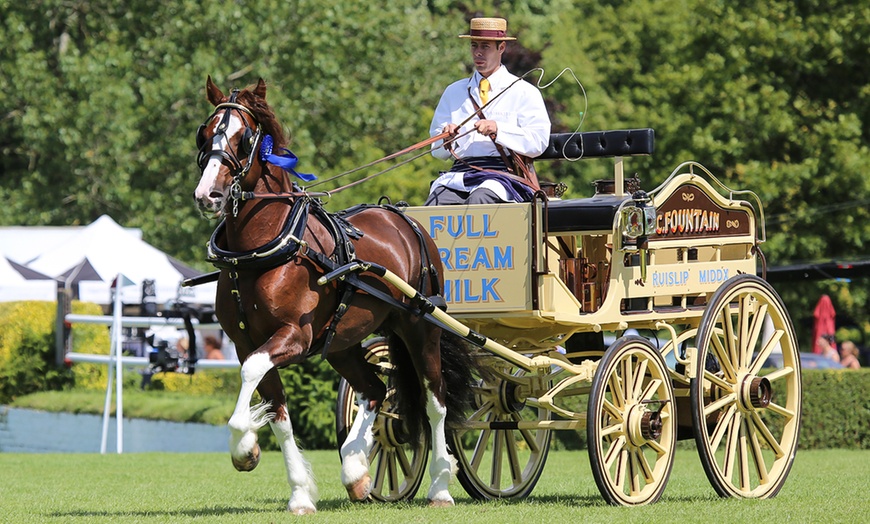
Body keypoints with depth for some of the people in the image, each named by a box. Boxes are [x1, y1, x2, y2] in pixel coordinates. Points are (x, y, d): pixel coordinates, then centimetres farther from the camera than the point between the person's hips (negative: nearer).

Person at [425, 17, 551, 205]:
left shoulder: (524, 92, 11)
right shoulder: (454, 92, 22)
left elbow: (539, 142, -1)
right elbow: (438, 151, 20)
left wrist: (498, 129, -13)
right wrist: (447, 138, -3)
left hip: (505, 173, -3)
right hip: (460, 171, 3)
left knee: (478, 200, -37)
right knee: (434, 204, -30)